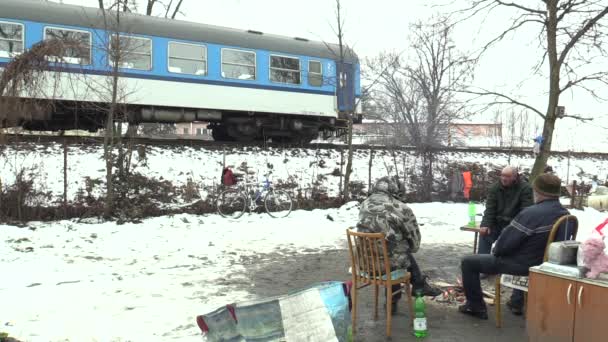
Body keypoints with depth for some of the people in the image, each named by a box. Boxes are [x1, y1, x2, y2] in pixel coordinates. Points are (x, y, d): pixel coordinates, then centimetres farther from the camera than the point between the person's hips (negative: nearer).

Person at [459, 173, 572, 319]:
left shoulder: (532, 213, -27)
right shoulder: (565, 215, -2)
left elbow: (506, 241, -22)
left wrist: (496, 251, 1)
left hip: (522, 265, -8)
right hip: (544, 264, 8)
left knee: (468, 262, 3)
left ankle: (476, 306, 13)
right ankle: (517, 302, 46)